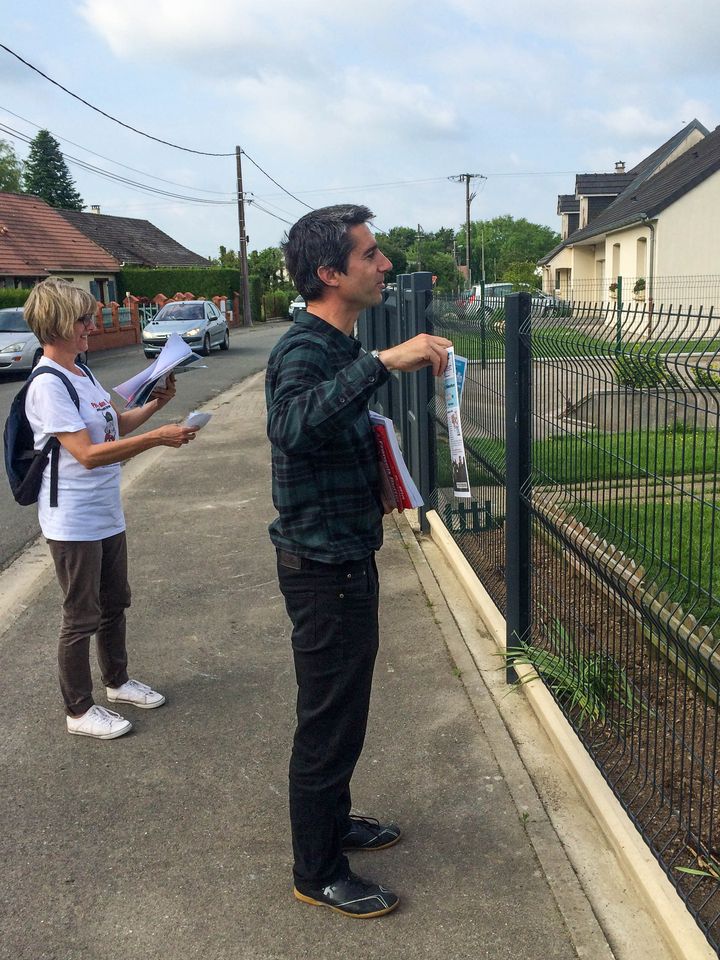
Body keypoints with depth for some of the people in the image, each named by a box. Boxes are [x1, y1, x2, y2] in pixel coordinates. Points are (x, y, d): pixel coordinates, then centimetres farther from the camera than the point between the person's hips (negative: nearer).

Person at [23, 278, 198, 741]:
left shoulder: (81, 373, 8)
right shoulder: (48, 384, -20)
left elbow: (116, 425, 19)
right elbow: (88, 454, -26)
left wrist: (155, 404, 3)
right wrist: (157, 437, -27)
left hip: (107, 514, 9)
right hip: (74, 523, -9)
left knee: (115, 603, 21)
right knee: (82, 617, 4)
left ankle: (117, 680, 40)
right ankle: (79, 710, 20)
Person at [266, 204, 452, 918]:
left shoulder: (337, 346, 11)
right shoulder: (303, 350, -22)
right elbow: (292, 424, -45)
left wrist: (377, 488, 8)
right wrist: (383, 362, -49)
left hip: (345, 557, 10)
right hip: (323, 566, -10)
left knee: (340, 706, 24)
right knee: (329, 719, 4)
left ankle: (332, 822, 44)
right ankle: (318, 874, 23)